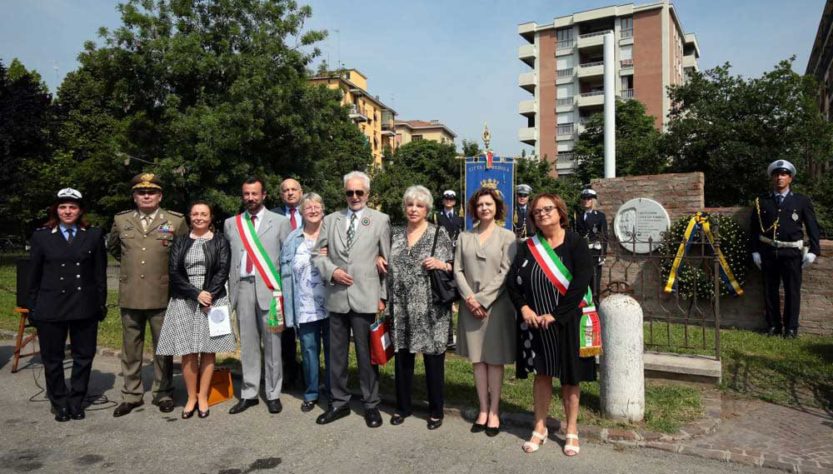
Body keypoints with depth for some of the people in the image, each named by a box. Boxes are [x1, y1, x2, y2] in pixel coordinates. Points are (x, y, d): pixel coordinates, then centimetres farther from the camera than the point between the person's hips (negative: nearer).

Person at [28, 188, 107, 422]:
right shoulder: (41, 236, 3)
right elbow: (34, 276, 6)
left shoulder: (94, 235, 3)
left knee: (84, 356, 8)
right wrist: (32, 308, 4)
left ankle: (76, 402, 24)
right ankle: (59, 404, 26)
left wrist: (101, 304, 3)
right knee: (52, 359, 9)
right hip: (50, 307, 0)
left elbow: (100, 273, 4)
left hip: (84, 307, 0)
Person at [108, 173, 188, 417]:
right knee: (131, 348, 11)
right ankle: (131, 395, 24)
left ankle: (163, 393, 22)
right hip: (130, 296, 2)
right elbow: (112, 247, 24)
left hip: (162, 296, -2)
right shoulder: (121, 220, 6)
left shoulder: (176, 221, -2)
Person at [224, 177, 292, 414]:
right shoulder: (230, 223, 13)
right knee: (247, 343, 9)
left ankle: (273, 394, 14)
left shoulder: (280, 222, 4)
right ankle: (249, 393, 19)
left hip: (268, 287, -2)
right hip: (242, 287, 3)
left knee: (272, 343, 3)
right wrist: (230, 286, 8)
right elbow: (227, 258, 15)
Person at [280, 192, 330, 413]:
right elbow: (286, 273, 5)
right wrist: (288, 308, -1)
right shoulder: (293, 239, 7)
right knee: (309, 350, 7)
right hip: (305, 306, 1)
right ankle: (311, 393, 23)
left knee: (332, 349, 7)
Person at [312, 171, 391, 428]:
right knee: (336, 354, 13)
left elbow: (387, 261, 0)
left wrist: (383, 296, -3)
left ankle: (371, 405, 22)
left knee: (367, 354, 7)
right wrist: (332, 271, -8)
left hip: (366, 298, -3)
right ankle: (339, 402, 28)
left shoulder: (380, 220, 1)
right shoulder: (330, 220, 10)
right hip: (337, 297, 3)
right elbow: (317, 254, 11)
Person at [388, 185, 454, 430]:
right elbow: (391, 271, 15)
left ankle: (436, 410, 23)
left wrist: (441, 265, -19)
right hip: (402, 309, 4)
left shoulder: (439, 234, -2)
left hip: (430, 309, -3)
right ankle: (403, 406, 30)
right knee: (402, 357, 12)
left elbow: (454, 268, 0)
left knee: (433, 359, 6)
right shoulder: (396, 236, 10)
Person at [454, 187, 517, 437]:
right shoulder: (464, 237, 8)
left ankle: (494, 411, 14)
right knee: (477, 359, 8)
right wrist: (469, 298, -10)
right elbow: (458, 270, 4)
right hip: (471, 305, 3)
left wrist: (482, 299, -12)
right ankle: (483, 409, 17)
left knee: (494, 359, 4)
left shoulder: (507, 236, -1)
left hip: (496, 304, -3)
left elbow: (505, 272, -8)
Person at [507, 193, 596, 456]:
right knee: (541, 374, 11)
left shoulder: (576, 243, -6)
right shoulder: (528, 247, 6)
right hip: (534, 323, 3)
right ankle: (540, 427, 24)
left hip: (566, 323, -3)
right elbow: (512, 280, 3)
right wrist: (524, 308, -12)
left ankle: (571, 431, 23)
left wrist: (555, 315, -17)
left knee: (569, 377, 7)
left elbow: (581, 283, -15)